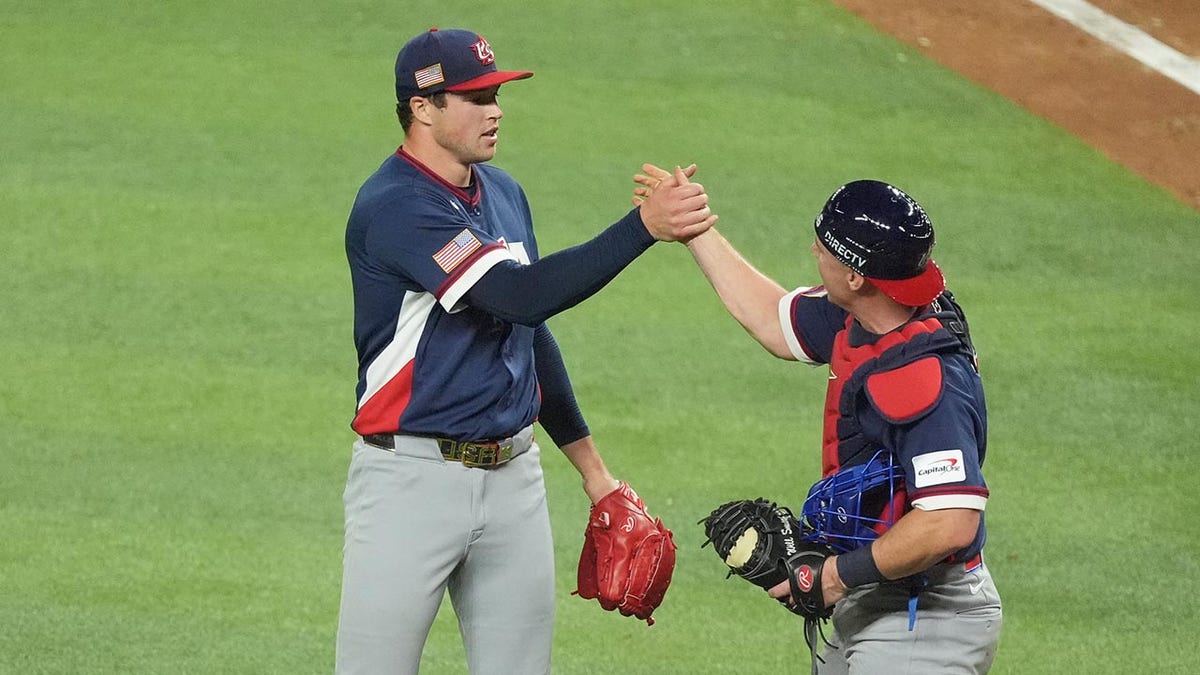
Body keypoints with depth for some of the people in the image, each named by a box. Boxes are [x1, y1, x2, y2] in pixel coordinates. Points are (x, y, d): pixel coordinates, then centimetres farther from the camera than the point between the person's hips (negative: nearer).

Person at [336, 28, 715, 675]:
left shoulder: (503, 192, 12)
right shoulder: (394, 208, -17)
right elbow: (521, 296, -27)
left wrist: (591, 467, 23)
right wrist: (645, 226, -31)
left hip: (513, 475, 8)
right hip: (412, 476, -8)